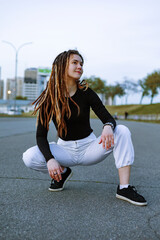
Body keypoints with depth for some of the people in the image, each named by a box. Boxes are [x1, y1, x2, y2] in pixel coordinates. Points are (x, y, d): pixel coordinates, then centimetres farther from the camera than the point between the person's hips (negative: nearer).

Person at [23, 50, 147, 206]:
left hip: (89, 147, 1)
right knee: (29, 157, -26)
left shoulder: (86, 93, -8)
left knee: (122, 131, -24)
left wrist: (108, 127, -36)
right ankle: (63, 171, 4)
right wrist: (50, 159, -30)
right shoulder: (49, 98, -9)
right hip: (65, 149, 0)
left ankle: (124, 188, -22)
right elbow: (41, 135, -11)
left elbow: (108, 118, -9)